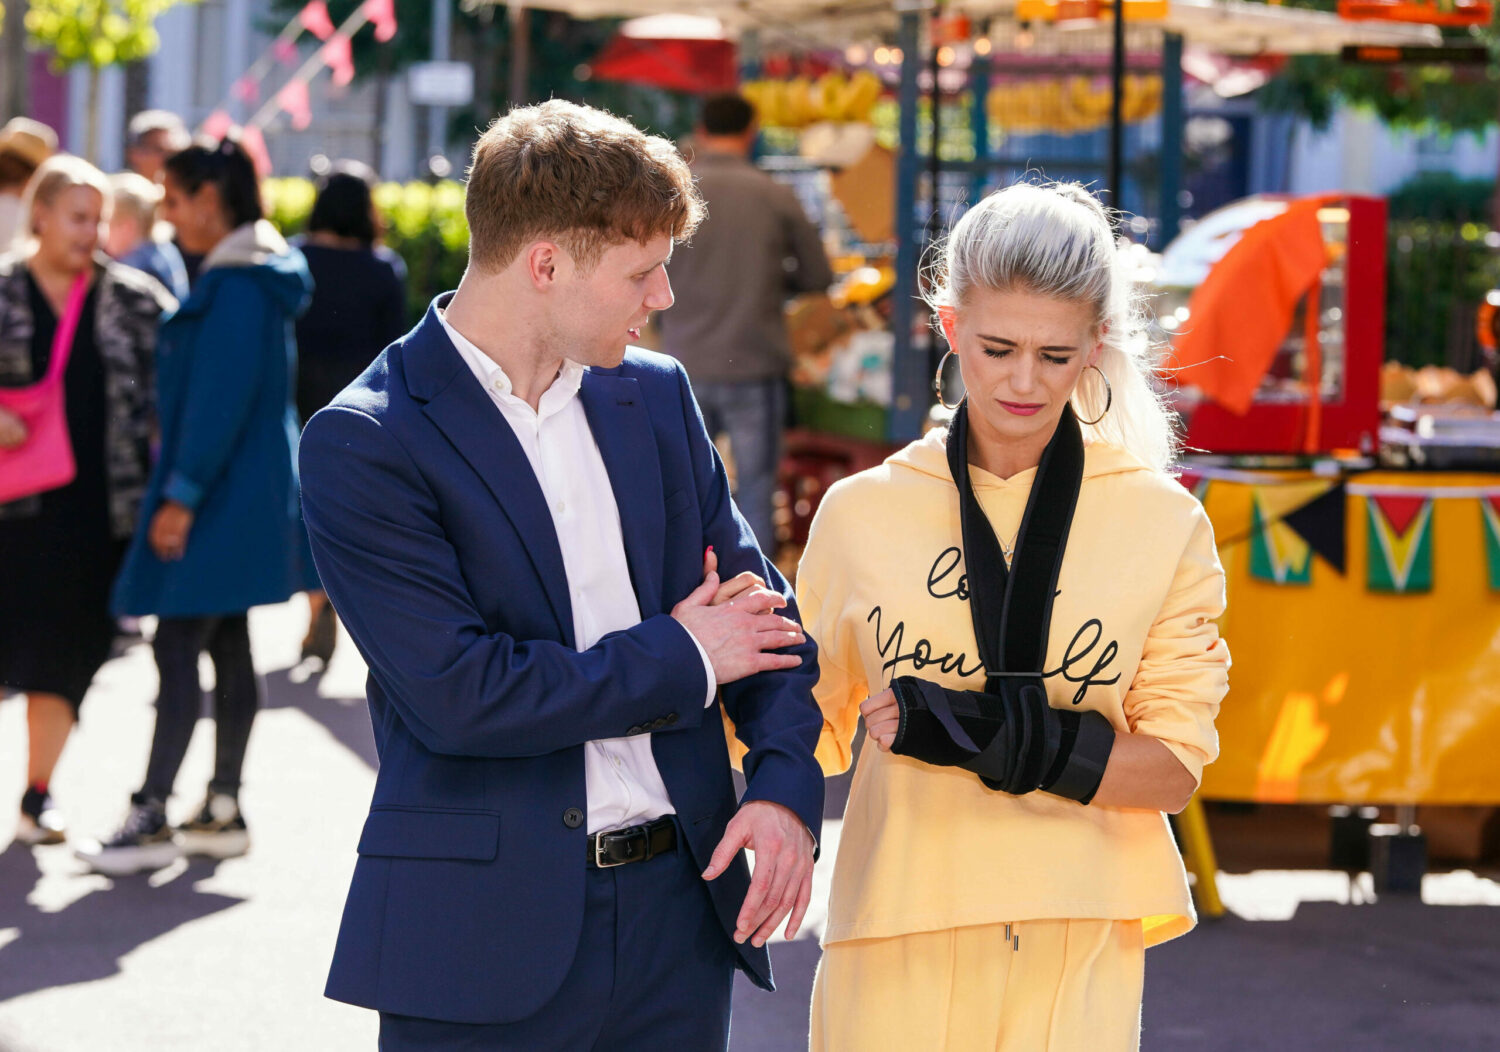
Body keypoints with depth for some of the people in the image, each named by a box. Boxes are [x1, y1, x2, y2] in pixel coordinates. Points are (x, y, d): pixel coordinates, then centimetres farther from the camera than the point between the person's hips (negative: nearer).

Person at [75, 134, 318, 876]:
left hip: (222, 500, -10)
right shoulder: (251, 276, 13)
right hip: (245, 495, 10)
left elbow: (218, 400, -22)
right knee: (226, 648, 12)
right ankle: (224, 811, 17)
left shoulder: (236, 287, -18)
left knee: (177, 647, -9)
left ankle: (150, 818, -8)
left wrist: (182, 494, -20)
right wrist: (183, 486, 21)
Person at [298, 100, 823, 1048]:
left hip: (679, 909, 5)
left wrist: (787, 788, -4)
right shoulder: (362, 444, -11)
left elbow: (760, 607, 14)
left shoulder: (656, 394, 10)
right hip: (489, 936, -5)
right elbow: (457, 695, -19)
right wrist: (677, 657, -8)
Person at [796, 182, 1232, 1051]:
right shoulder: (862, 513, 5)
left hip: (1077, 947, -1)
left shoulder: (1163, 523, 2)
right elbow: (813, 728, 14)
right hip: (899, 940, 1)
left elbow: (1172, 770, -3)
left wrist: (986, 735, -15)